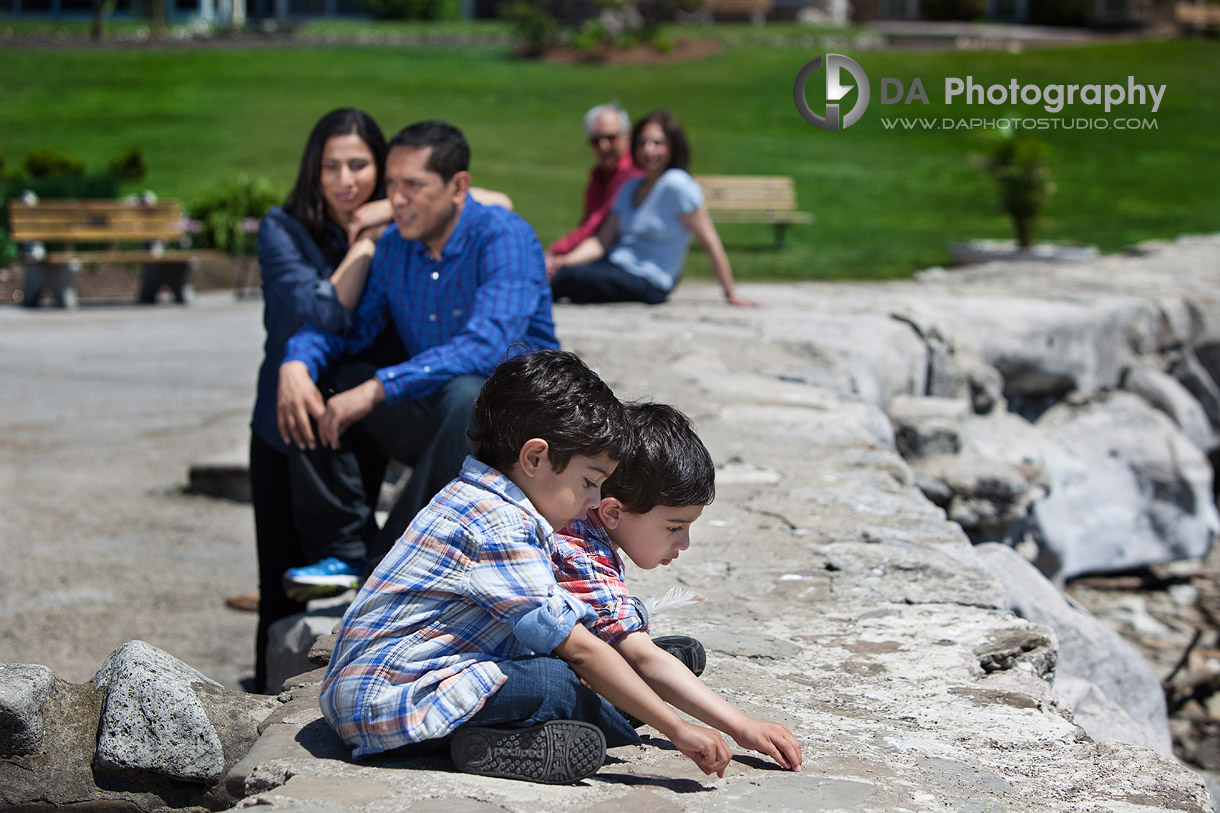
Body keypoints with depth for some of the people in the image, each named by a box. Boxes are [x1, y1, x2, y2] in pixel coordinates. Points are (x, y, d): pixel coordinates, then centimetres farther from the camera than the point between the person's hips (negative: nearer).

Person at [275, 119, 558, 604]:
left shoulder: (504, 237, -17)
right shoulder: (393, 246, 4)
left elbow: (487, 345, -31)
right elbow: (344, 323, 7)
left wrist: (377, 389, -36)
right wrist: (297, 362, -18)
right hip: (430, 418, 6)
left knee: (467, 393, -39)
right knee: (310, 387, -5)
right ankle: (346, 550, -7)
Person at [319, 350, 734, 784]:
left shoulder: (473, 499, 13)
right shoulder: (499, 526, -19)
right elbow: (580, 650, -20)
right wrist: (677, 729, -17)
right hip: (381, 699, -11)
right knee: (554, 683, -25)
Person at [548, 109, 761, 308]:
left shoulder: (676, 183, -9)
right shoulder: (631, 187, 16)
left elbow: (709, 241, -10)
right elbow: (602, 241, 11)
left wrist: (730, 294, -12)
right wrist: (566, 260, -7)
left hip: (645, 283, -7)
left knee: (571, 277, -30)